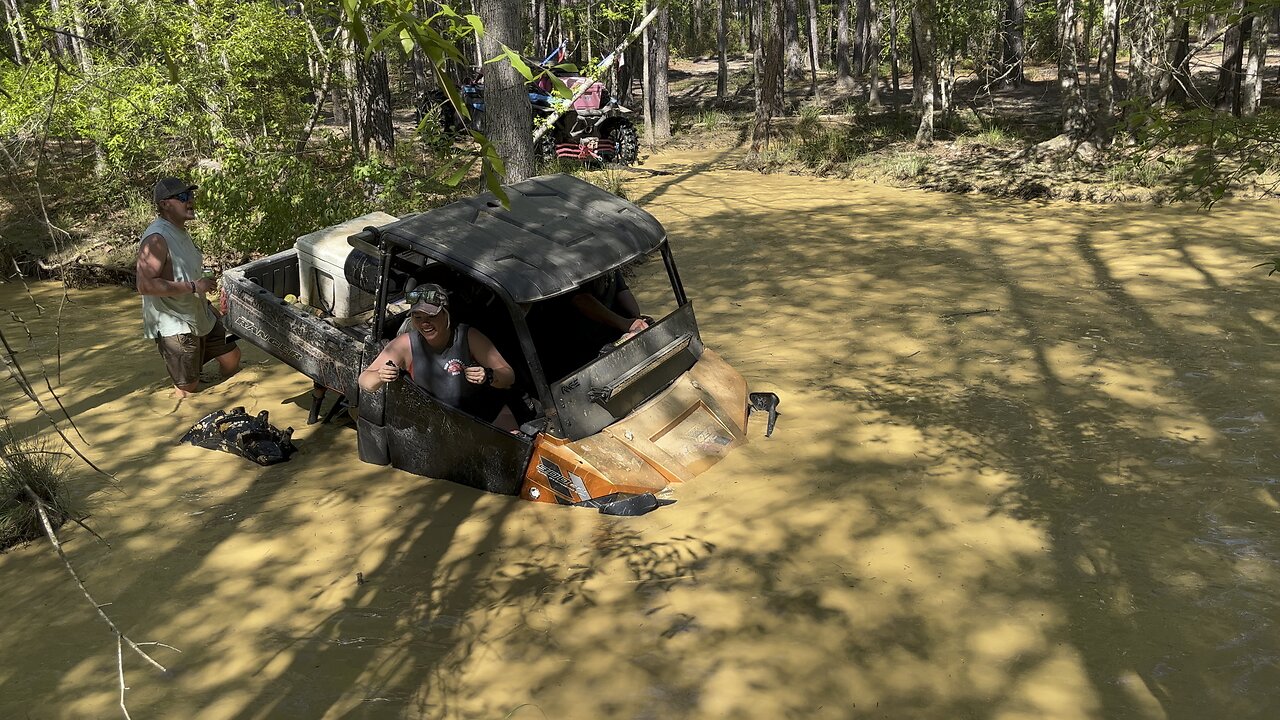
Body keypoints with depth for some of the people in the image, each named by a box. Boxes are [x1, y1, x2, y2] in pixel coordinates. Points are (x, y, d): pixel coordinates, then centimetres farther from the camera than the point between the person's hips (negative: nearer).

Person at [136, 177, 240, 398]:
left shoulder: (180, 231, 8)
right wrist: (193, 286, -28)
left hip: (201, 315, 9)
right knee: (188, 388, -1)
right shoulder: (156, 238, -23)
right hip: (174, 325, -9)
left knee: (231, 356, 16)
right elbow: (145, 285, -31)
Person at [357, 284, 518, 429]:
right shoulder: (405, 345, -15)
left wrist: (488, 376, -38)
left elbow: (509, 377, -16)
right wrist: (380, 377, -35)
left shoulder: (469, 337, -18)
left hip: (489, 412, -1)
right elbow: (364, 381, -11)